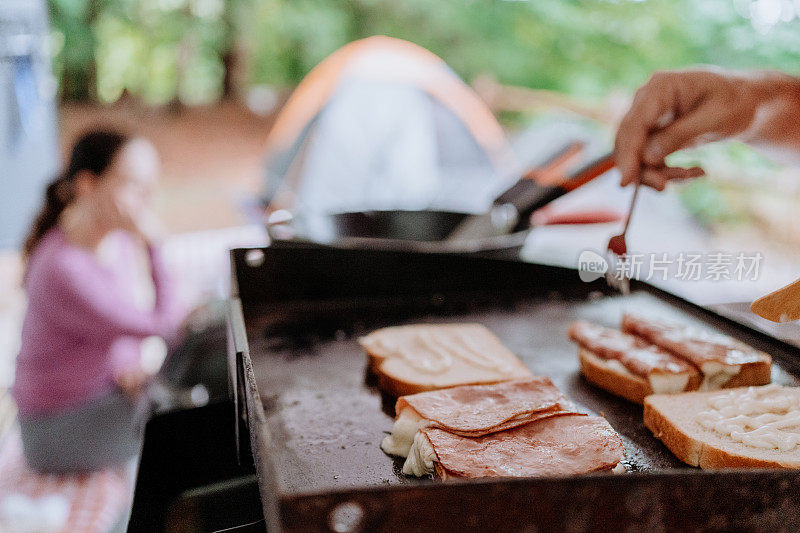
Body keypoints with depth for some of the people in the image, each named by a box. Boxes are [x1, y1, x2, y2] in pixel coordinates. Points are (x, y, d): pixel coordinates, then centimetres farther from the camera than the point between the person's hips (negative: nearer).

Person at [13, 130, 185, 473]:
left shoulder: (116, 237, -4)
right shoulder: (63, 270, -31)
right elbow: (164, 324, -27)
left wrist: (127, 363, -7)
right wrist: (156, 243, -29)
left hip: (107, 389, 8)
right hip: (60, 428, -8)